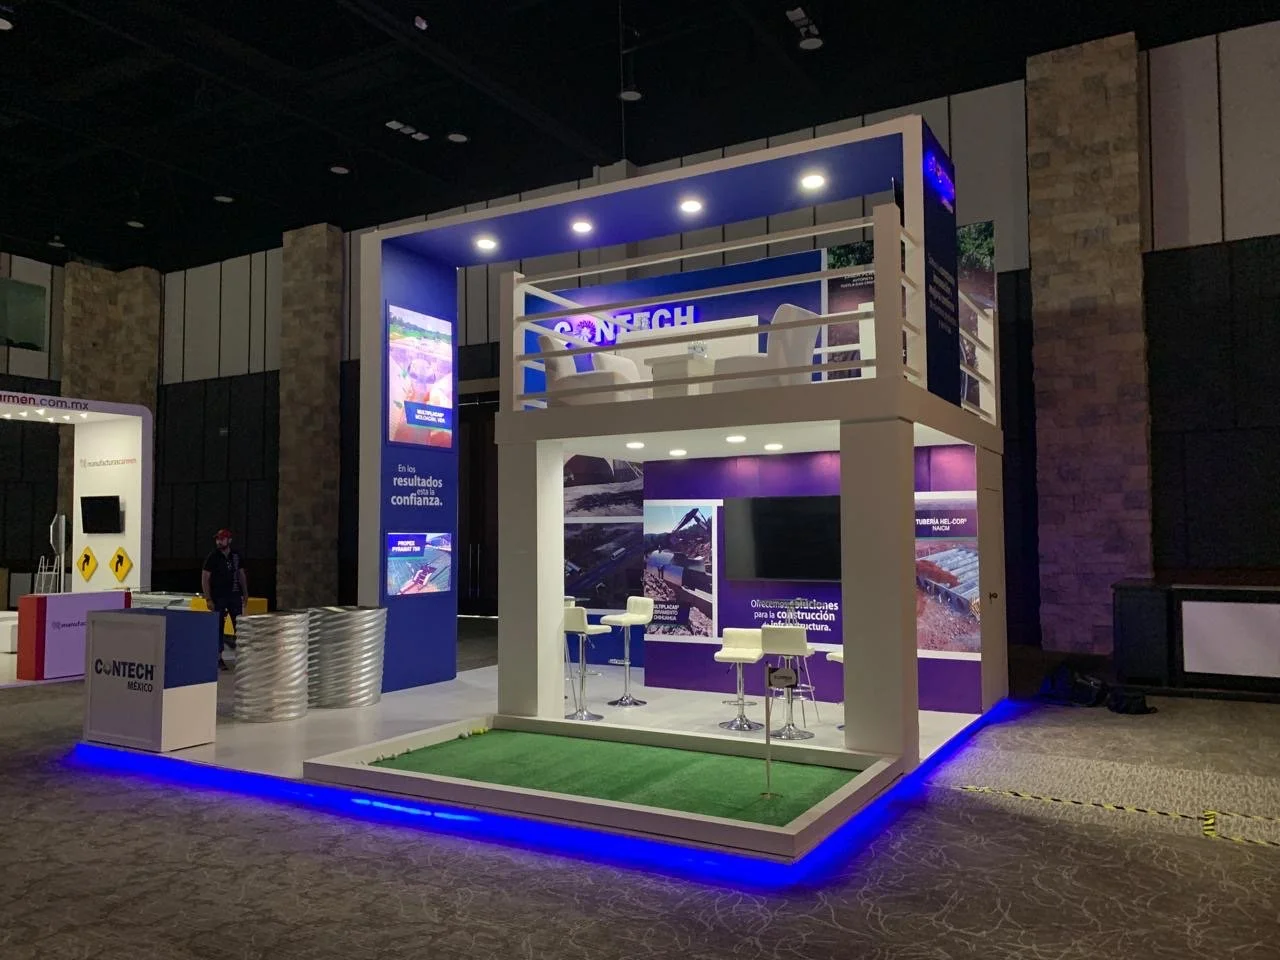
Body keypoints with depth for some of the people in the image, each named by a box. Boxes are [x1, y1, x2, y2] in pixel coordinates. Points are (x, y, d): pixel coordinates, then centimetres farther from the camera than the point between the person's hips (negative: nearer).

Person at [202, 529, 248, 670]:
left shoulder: (236, 556, 6)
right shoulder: (212, 558, -5)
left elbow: (241, 575, 14)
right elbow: (205, 579, -5)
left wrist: (245, 594, 9)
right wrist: (208, 599, -11)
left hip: (234, 595, 3)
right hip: (218, 597, -3)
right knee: (218, 627, 2)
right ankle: (219, 657, 9)